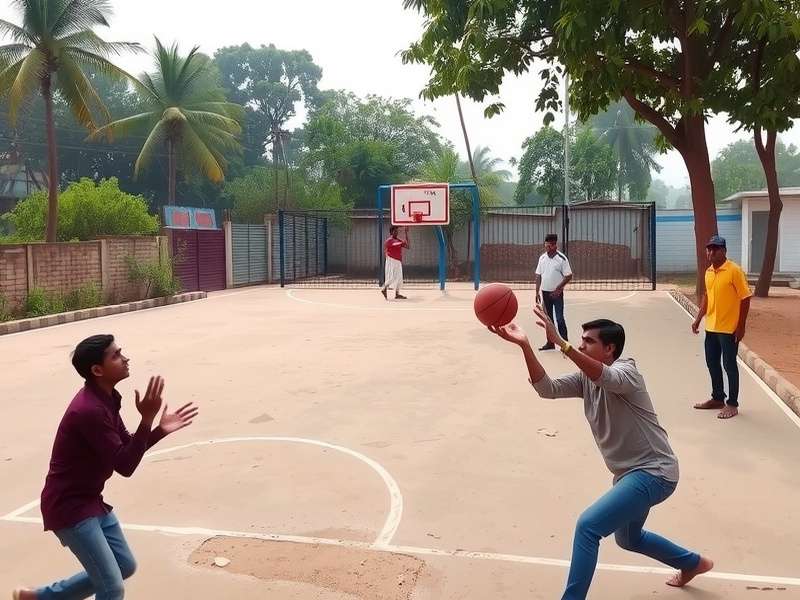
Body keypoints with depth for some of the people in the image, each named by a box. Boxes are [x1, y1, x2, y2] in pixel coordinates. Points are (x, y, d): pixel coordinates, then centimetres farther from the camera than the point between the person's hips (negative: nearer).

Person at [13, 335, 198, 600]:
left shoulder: (105, 398, 2)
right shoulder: (89, 410, -28)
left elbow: (127, 448, 10)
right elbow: (125, 465, -25)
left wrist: (160, 429, -4)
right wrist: (147, 418, -32)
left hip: (91, 501, 10)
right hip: (69, 507, -10)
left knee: (125, 566, 21)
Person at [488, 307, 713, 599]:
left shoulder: (625, 372, -20)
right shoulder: (586, 379, 2)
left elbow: (606, 377, -46)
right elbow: (546, 388, -14)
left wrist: (560, 343, -57)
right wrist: (524, 345, -28)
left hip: (654, 472, -10)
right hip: (630, 472, 10)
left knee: (588, 526, -21)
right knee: (628, 539, 29)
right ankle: (694, 563, 51)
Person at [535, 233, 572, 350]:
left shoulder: (561, 258, -11)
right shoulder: (542, 258, 4)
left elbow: (569, 276, -11)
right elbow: (538, 276, 10)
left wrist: (558, 289, -17)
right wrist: (537, 292, 6)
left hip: (557, 293, -5)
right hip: (545, 292, 5)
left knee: (559, 319, -6)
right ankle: (550, 342, 20)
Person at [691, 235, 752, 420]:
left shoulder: (735, 270, -14)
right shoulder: (708, 272, 8)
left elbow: (745, 298, -13)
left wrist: (741, 326, -15)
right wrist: (698, 319, 14)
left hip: (729, 329, -7)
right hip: (711, 327, 7)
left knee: (729, 366, 1)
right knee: (712, 363, 15)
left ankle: (732, 404, 12)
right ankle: (717, 398, 29)